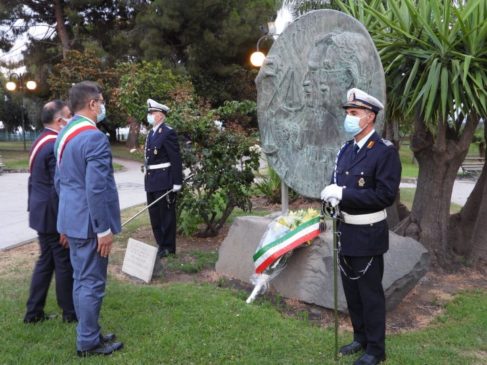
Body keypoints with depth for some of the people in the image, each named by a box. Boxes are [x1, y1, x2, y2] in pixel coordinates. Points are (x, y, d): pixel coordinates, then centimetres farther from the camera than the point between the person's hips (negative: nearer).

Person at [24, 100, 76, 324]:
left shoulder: (40, 141, 10)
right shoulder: (57, 145, -21)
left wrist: (32, 208, 22)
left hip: (40, 213, 10)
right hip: (53, 215, -10)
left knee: (45, 261, 17)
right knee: (65, 263, 4)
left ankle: (33, 312, 25)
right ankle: (70, 312, 19)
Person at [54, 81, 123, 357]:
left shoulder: (64, 135, 10)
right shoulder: (95, 137, -20)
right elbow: (96, 189, -24)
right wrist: (104, 229, -18)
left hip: (73, 220, 10)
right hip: (89, 222, -10)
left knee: (82, 280, 17)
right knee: (92, 282, 2)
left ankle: (89, 333, 30)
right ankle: (88, 342, 14)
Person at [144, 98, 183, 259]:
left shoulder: (168, 132, -12)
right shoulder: (151, 133, 15)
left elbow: (176, 159, -15)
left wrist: (177, 182, -16)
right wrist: (148, 178, 16)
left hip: (164, 181, -9)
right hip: (151, 181, 9)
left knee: (166, 214, 2)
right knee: (154, 215, 14)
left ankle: (168, 247, 12)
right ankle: (160, 244, 26)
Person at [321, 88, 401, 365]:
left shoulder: (386, 152, -14)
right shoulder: (345, 150, 10)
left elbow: (386, 195, -20)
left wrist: (343, 193, -24)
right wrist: (332, 195, -8)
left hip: (368, 235, -7)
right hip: (346, 232, 7)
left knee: (370, 293, 5)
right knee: (352, 290, 18)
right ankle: (361, 338, 35)